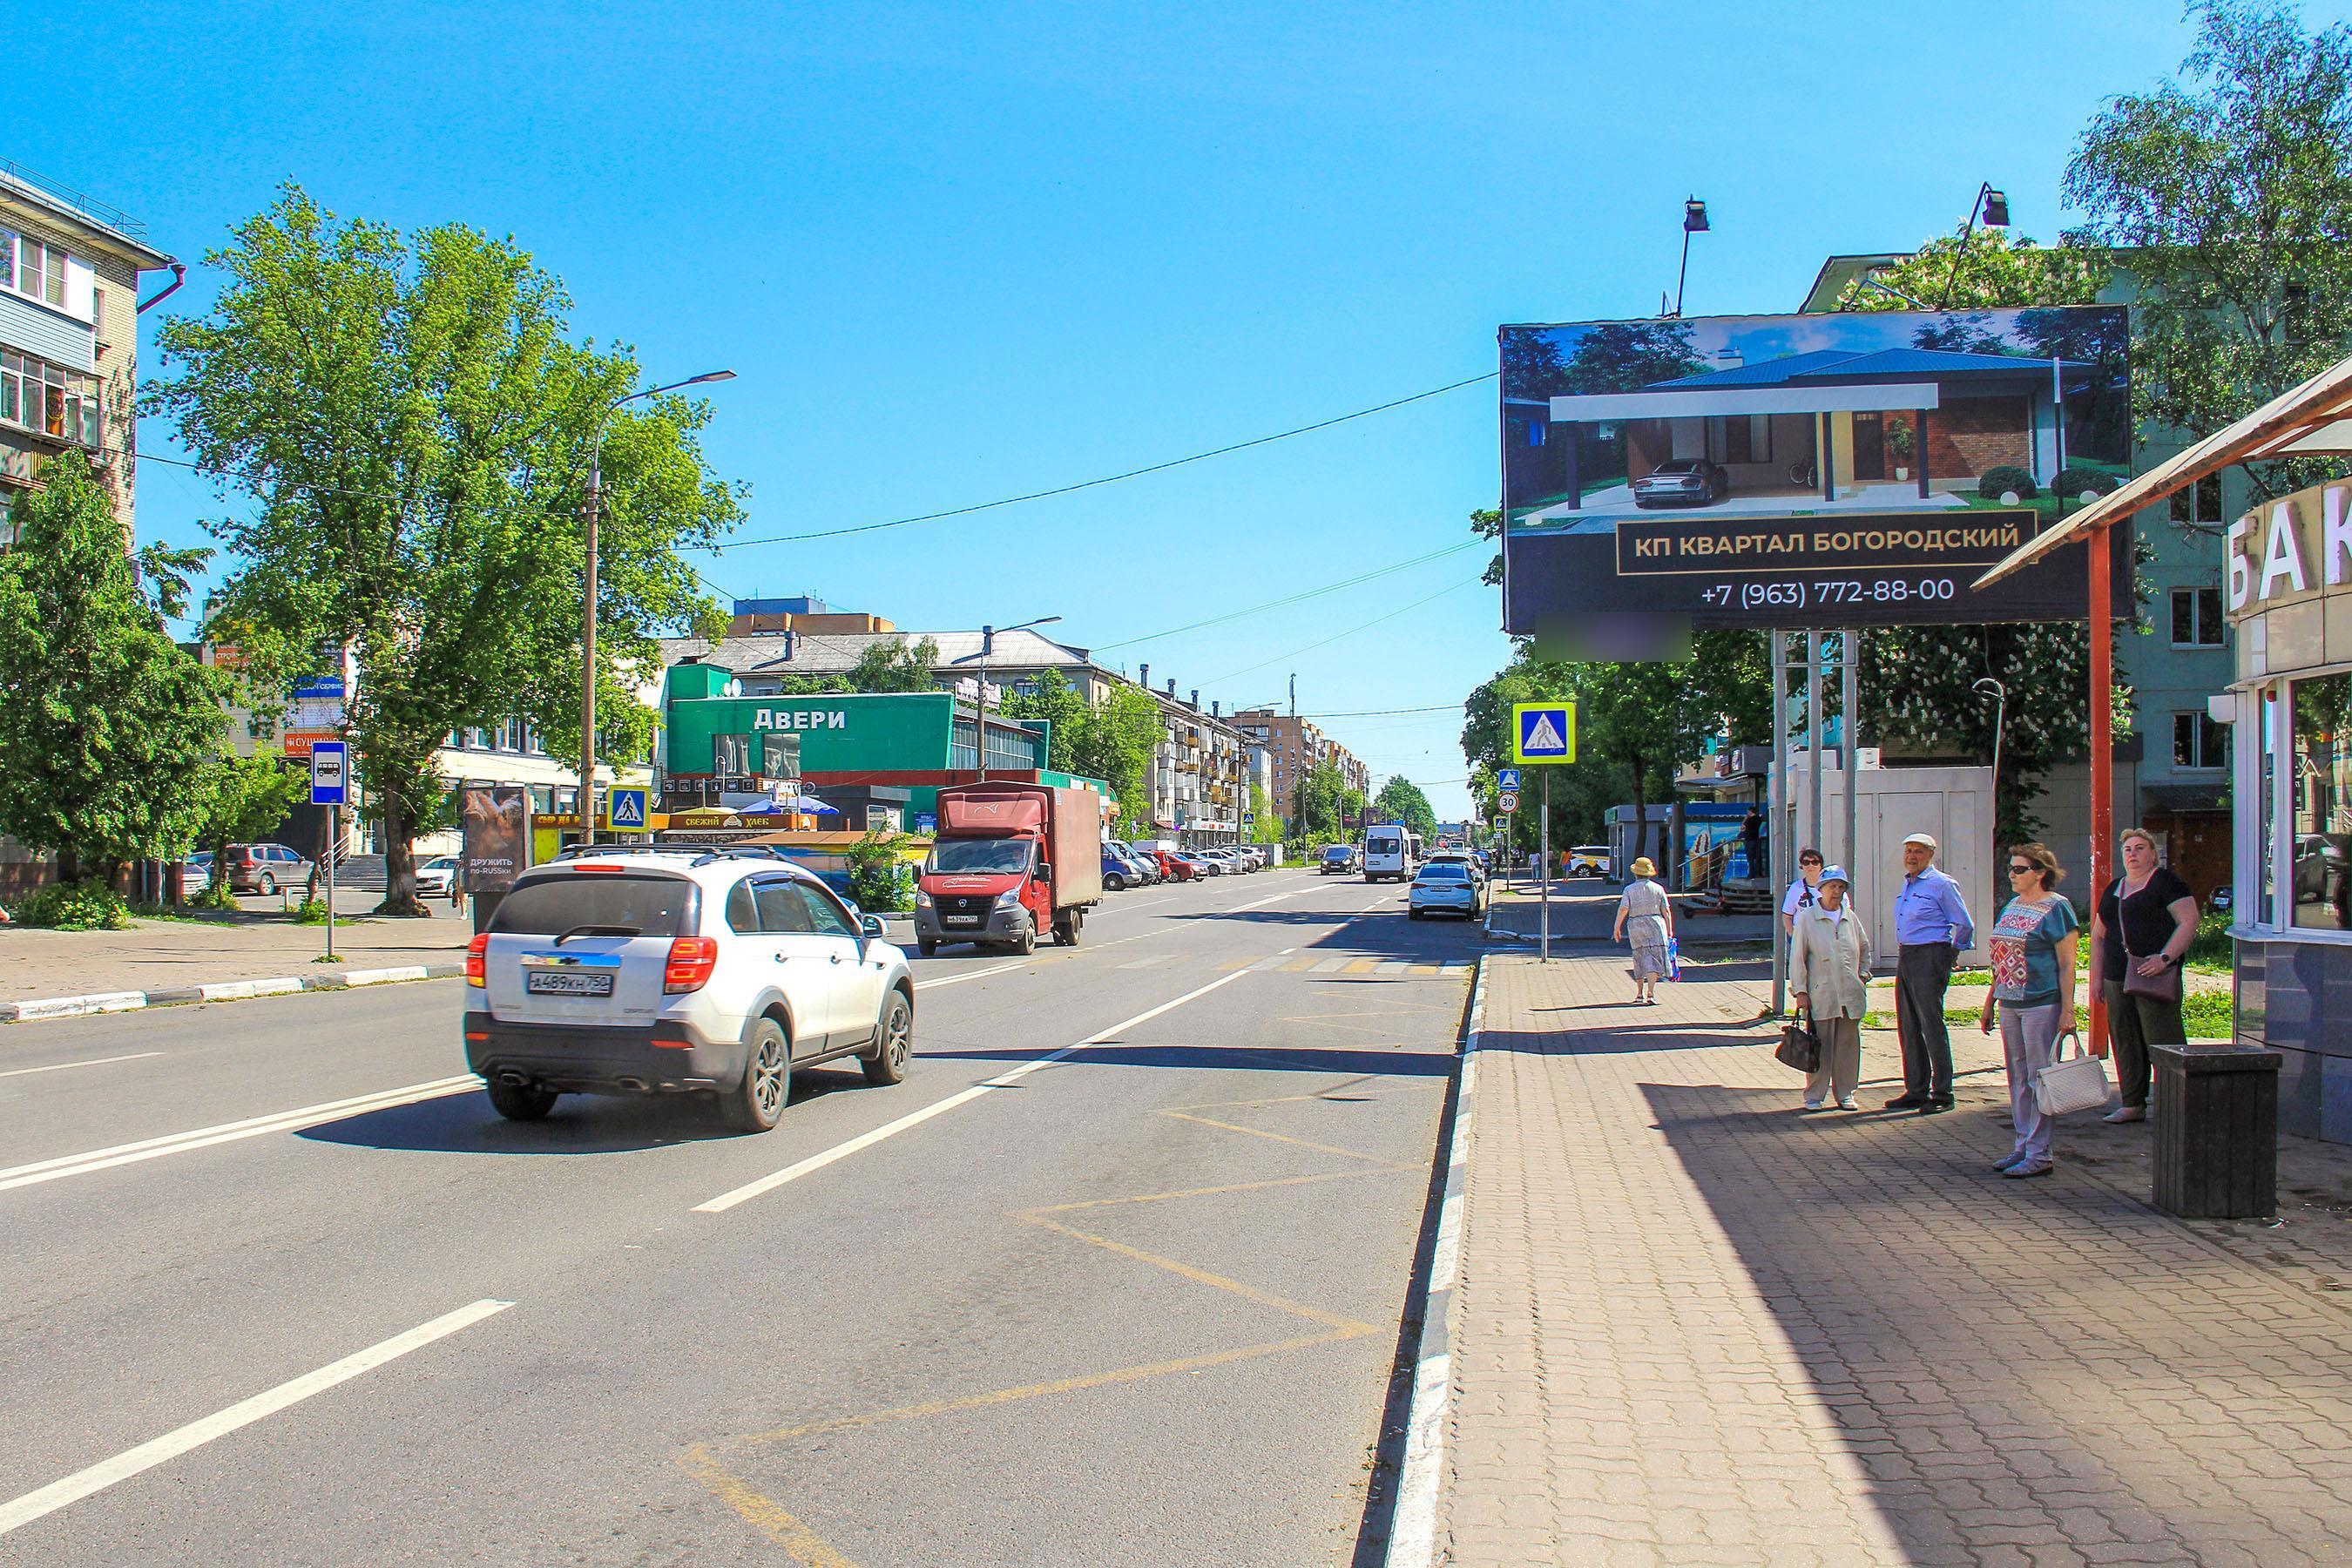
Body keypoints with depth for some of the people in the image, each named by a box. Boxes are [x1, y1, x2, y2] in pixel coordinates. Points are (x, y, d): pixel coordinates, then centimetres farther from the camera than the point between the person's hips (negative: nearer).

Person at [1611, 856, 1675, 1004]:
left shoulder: (1630, 889, 0)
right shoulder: (1658, 889, 3)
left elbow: (1623, 909, -9)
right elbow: (1666, 911, 2)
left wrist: (1617, 928, -4)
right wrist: (1669, 930, 8)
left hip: (1636, 926, 1)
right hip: (1656, 925, -1)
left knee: (1640, 959, 13)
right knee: (1653, 960, -4)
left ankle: (1639, 993, 20)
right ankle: (1650, 993, -17)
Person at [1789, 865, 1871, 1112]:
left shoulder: (1850, 916, 11)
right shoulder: (1807, 918, -1)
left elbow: (1864, 948, 24)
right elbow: (1797, 957, -1)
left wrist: (1863, 976, 13)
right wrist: (1801, 991, -5)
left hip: (1851, 994, 4)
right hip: (1821, 994, -4)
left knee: (1848, 1044, 6)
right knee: (1820, 1046, -2)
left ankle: (1845, 1094, 16)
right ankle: (1814, 1096, 7)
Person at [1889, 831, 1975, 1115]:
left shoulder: (1942, 884, -9)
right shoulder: (1907, 884, 15)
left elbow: (1965, 924, -5)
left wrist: (1951, 953, 4)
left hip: (1930, 958, -8)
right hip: (1905, 958, 8)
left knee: (1932, 1025, -7)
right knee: (1908, 1027, 10)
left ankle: (1942, 1094, -1)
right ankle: (1916, 1091, 17)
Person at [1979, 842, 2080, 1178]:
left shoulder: (2056, 908, -7)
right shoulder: (2013, 905, 15)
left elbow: (2067, 964, -10)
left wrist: (2068, 1009, -16)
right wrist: (1990, 1002, 19)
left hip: (2042, 1004, -8)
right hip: (2010, 1004, 8)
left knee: (2039, 1077, -4)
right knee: (2018, 1078, 11)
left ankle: (2039, 1155, 0)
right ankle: (2023, 1147, 19)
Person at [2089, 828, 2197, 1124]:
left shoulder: (2165, 882, -2)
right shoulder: (2114, 889, 19)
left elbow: (2189, 922, -11)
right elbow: (2098, 935, 23)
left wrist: (2165, 957, -20)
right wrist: (2096, 976, 15)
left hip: (2153, 976, -7)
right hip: (2117, 978, 7)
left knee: (2162, 1041, -8)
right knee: (2125, 1042, 9)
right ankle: (2132, 1105, 16)